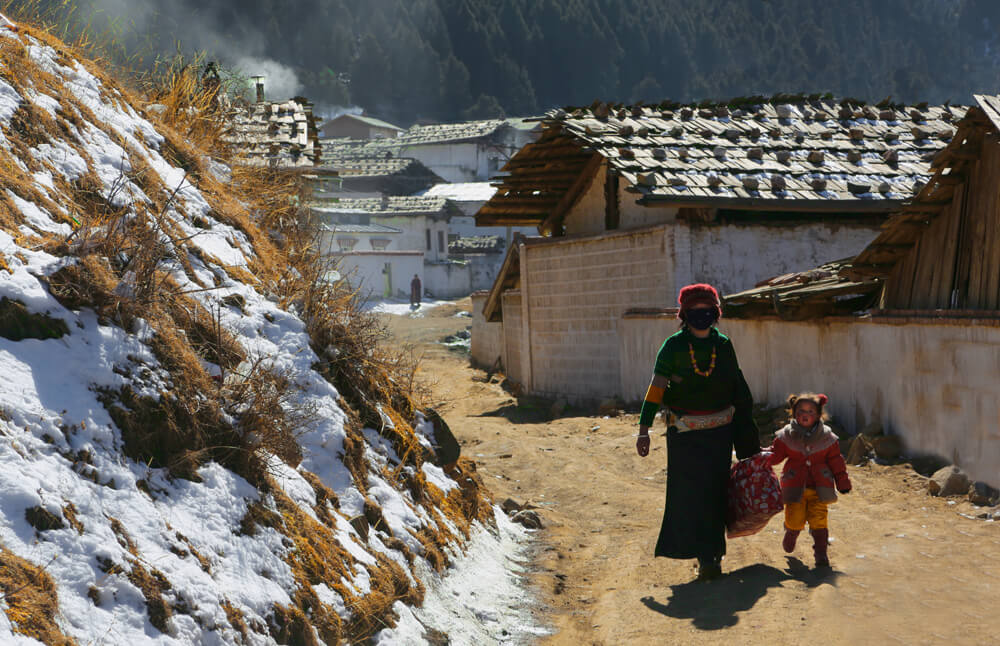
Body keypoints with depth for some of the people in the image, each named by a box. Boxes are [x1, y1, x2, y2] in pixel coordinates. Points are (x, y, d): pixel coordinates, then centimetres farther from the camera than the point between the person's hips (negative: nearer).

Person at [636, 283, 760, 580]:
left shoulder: (723, 345, 4)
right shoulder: (674, 346, -5)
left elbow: (739, 389, 12)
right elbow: (656, 389, -6)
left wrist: (747, 432, 13)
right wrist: (644, 430, -11)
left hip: (719, 431, 3)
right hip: (685, 433, -2)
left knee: (716, 492, 5)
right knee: (690, 494, -6)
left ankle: (713, 554, 18)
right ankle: (706, 556, -1)